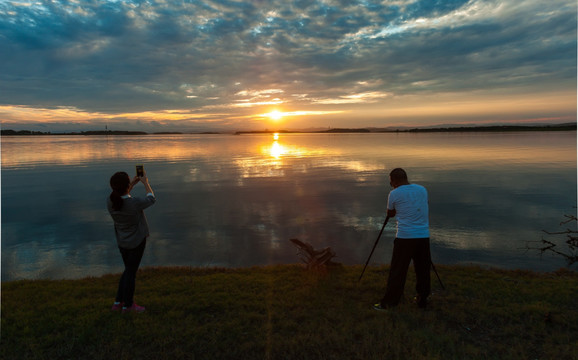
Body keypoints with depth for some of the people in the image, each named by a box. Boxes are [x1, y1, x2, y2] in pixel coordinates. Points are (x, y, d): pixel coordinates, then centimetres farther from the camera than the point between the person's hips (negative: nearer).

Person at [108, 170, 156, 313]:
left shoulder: (110, 202, -14)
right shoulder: (135, 203, -29)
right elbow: (151, 199, -8)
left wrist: (132, 184, 12)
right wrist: (145, 183, 5)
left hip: (122, 242, 5)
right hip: (136, 242, -5)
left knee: (129, 270, 22)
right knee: (131, 272, 9)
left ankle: (118, 302, 29)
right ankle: (128, 305, 23)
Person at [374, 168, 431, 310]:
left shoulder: (394, 194, -3)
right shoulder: (423, 190, 10)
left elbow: (390, 214, 11)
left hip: (405, 237, -4)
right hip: (423, 236, 5)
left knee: (397, 271, 1)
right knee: (423, 270, 14)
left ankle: (388, 302, 6)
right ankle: (422, 299, 24)